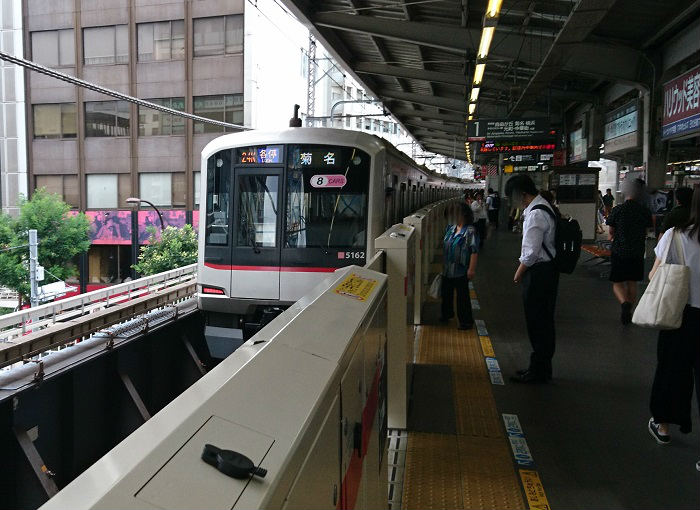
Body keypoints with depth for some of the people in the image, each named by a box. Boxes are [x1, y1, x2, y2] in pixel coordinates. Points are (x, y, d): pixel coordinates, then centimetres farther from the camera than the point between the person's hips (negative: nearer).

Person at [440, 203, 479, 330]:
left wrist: (471, 269, -22)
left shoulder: (470, 231, -16)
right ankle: (447, 314, 40)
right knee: (446, 292, 20)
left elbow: (474, 251, -19)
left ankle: (466, 321, 12)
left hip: (461, 271, -8)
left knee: (462, 295, 0)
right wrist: (443, 265, 19)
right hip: (447, 269, 8)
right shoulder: (451, 228, 7)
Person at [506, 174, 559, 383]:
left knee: (537, 321, 0)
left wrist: (519, 272, -9)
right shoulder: (544, 206, 12)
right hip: (548, 269, 10)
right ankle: (542, 368, 29)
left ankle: (538, 371, 11)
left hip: (539, 272, -10)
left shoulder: (535, 214, -21)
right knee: (544, 320, 17)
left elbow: (531, 252, -22)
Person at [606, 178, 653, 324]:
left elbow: (610, 232, -2)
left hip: (619, 251, -3)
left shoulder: (617, 210, -11)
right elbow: (646, 232, 6)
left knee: (617, 283, 5)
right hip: (637, 252, 3)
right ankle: (628, 312, 21)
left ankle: (624, 303, -22)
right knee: (632, 283, 15)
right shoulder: (645, 211, -3)